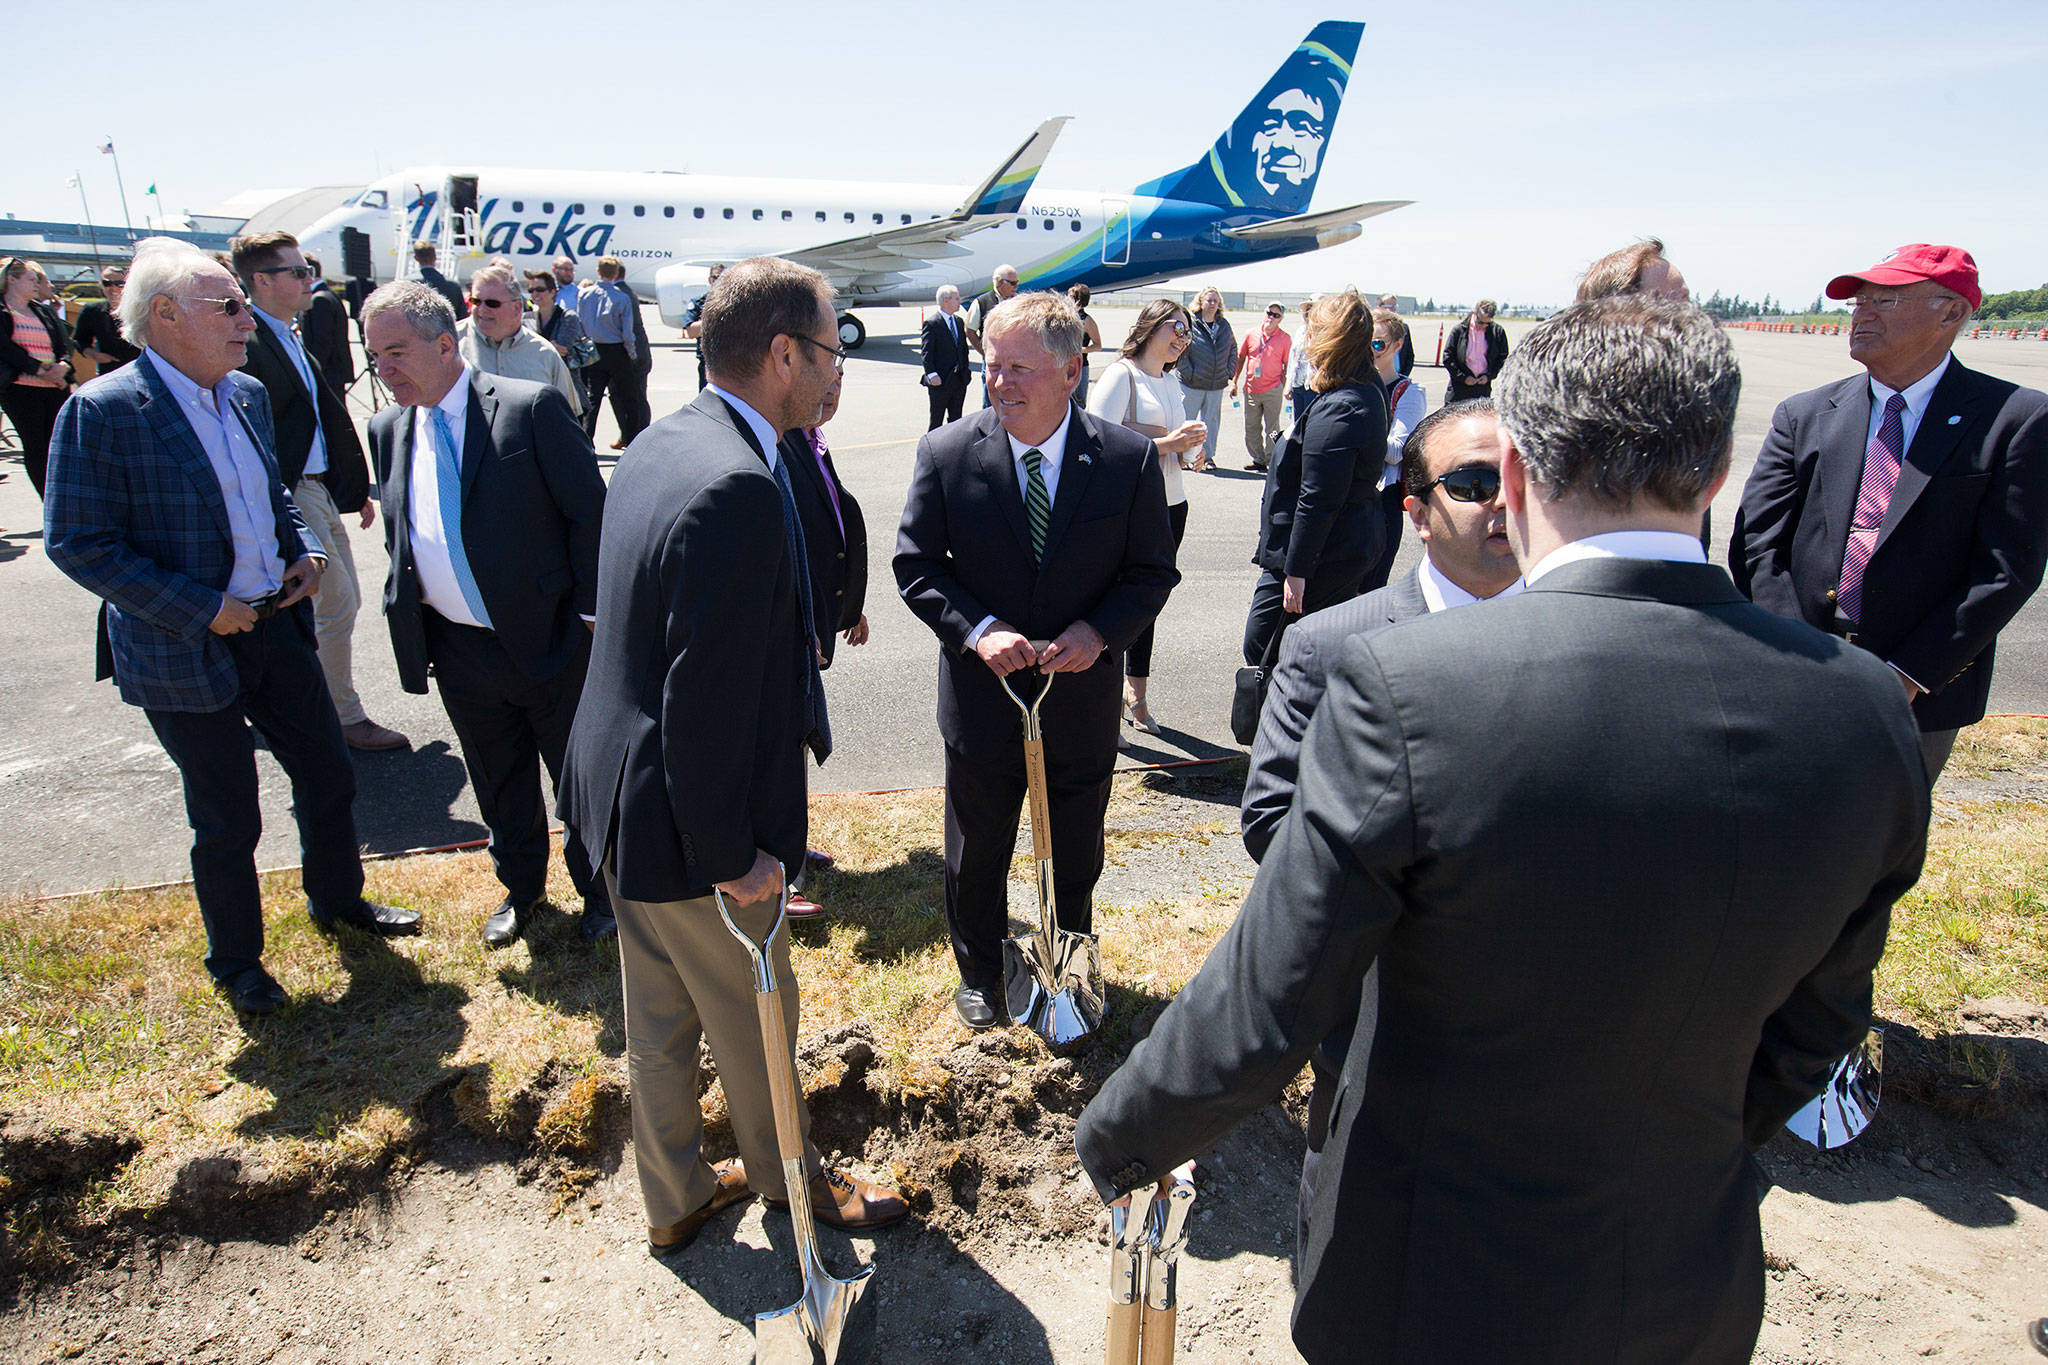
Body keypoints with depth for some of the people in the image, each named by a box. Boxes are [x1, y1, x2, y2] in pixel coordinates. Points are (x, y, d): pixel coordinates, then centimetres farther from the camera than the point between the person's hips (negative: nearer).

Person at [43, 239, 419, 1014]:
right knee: (227, 823, 8)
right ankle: (235, 962, 32)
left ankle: (337, 899, 43)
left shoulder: (247, 394, 5)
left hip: (275, 628, 6)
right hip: (186, 656, -6)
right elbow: (76, 544, -16)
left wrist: (302, 549, 1)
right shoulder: (102, 412, -17)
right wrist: (201, 609, -20)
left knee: (328, 775, 17)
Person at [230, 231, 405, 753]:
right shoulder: (247, 343, -15)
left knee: (343, 599, 15)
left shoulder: (293, 338, 15)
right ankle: (345, 718, 8)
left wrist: (355, 488, 20)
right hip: (289, 495, -10)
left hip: (320, 489, 10)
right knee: (336, 604, -5)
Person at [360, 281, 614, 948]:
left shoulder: (532, 407, -12)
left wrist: (588, 612, -11)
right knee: (499, 782, 19)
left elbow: (590, 512, -10)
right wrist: (404, 607, 7)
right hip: (459, 651, 5)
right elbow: (398, 535, 17)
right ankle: (520, 888, 41)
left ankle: (597, 887, 33)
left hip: (549, 640, -5)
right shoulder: (388, 429, 7)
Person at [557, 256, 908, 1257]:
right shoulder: (738, 489, -28)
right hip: (688, 828, -9)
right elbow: (707, 697, -28)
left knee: (658, 1018, 24)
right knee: (753, 1020, 17)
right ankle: (789, 1176, 45)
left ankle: (674, 1198, 46)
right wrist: (731, 854, -18)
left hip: (622, 797, 9)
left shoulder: (660, 443, 3)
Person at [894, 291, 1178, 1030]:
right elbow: (915, 564, -4)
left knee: (1076, 857, 20)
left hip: (1082, 695, 0)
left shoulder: (1130, 458, -10)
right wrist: (976, 629, -20)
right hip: (982, 693, 0)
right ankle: (979, 973, 45)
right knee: (975, 855, 18)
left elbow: (1153, 572, -3)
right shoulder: (946, 453, -10)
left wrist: (1099, 630, -20)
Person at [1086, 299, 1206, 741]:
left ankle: (1136, 693, 29)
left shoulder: (1170, 381, 16)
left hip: (1171, 506, 8)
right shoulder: (1121, 375, -9)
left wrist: (1189, 453, 0)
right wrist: (1166, 444, -22)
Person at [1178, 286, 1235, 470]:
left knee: (1211, 421, 9)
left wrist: (1228, 372, 10)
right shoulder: (1190, 323, -7)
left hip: (1216, 385, 4)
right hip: (1191, 384, -4)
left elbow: (1233, 350, 20)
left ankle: (1208, 456, 19)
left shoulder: (1224, 326, 9)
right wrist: (1188, 372, -12)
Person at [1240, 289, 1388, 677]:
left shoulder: (1336, 410, -23)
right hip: (1354, 546, 11)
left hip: (1321, 554, -11)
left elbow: (1317, 502, -24)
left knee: (1261, 648, -1)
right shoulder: (1369, 393, 9)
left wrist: (1296, 570, -21)